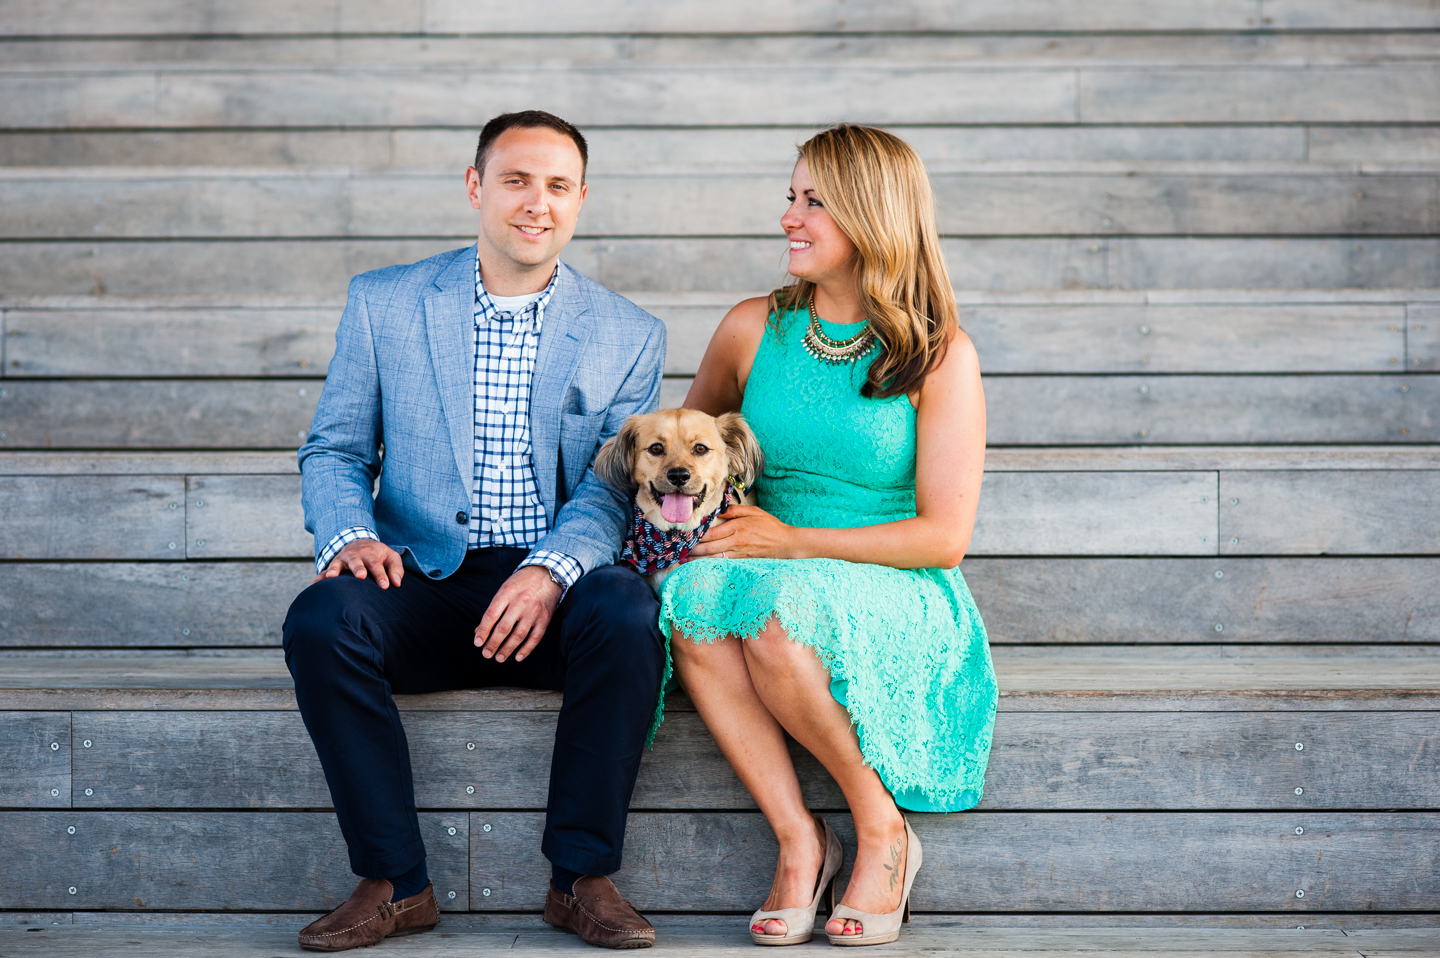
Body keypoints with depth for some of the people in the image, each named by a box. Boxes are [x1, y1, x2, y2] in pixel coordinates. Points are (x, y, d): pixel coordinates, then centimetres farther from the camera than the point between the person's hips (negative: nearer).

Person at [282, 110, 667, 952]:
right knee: (321, 619, -30)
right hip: (425, 581, 1)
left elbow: (614, 486, 0)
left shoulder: (630, 336, 8)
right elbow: (335, 450, 9)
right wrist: (349, 535, -14)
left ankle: (583, 877, -18)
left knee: (626, 614, -33)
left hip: (556, 592, 0)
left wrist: (550, 572, -20)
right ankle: (395, 883, -18)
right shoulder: (383, 304, 9)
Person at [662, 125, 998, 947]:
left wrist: (792, 540, -14)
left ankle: (883, 828, -13)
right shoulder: (755, 329, 9)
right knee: (692, 596, -31)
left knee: (779, 613, -36)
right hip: (775, 586, 4)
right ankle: (798, 837, -23)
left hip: (900, 606, -3)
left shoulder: (940, 355, -3)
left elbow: (943, 538, -7)